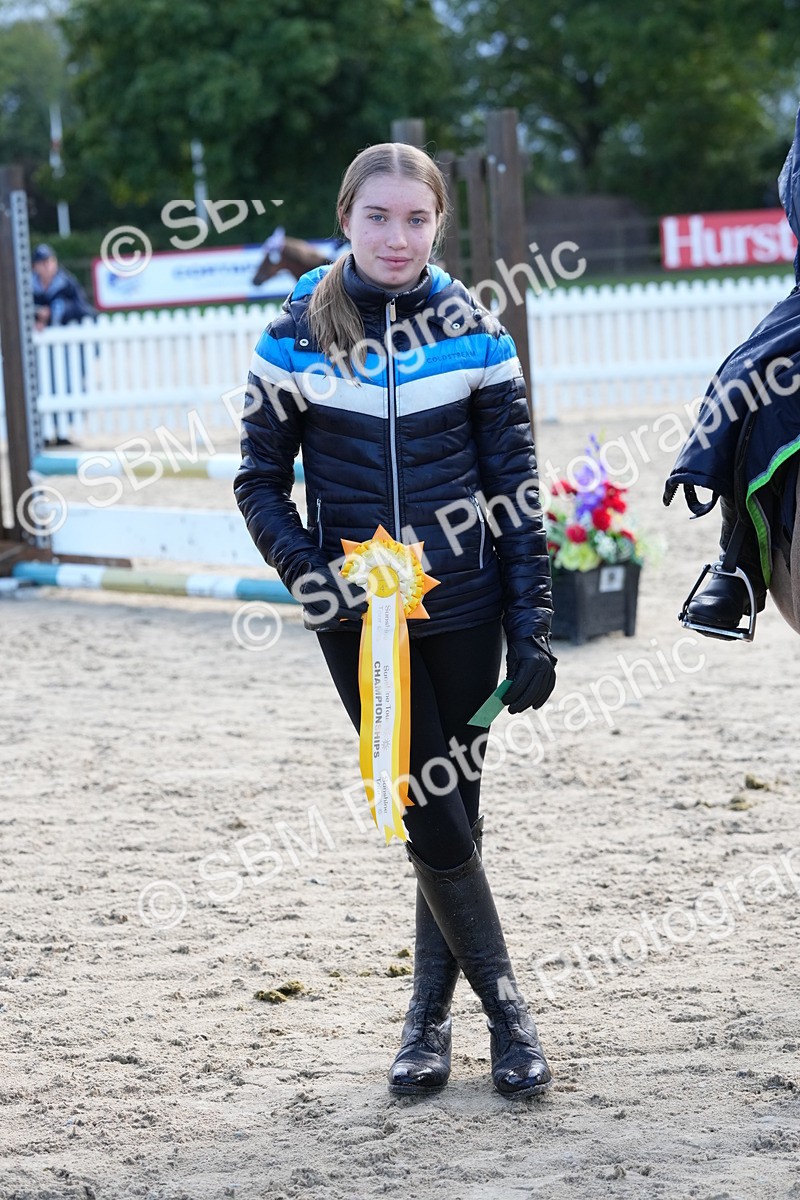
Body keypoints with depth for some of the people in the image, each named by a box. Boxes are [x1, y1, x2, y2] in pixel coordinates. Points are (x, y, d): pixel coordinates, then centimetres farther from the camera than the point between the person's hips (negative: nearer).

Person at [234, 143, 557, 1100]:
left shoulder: (473, 334, -1)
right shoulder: (297, 337, -3)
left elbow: (516, 490, 1)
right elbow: (259, 481, 3)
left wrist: (532, 628, -4)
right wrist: (309, 575, -12)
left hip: (463, 609, 1)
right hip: (357, 617, -1)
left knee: (454, 811, 8)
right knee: (431, 815, -2)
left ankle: (432, 1009, 23)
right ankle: (502, 1002, 13)